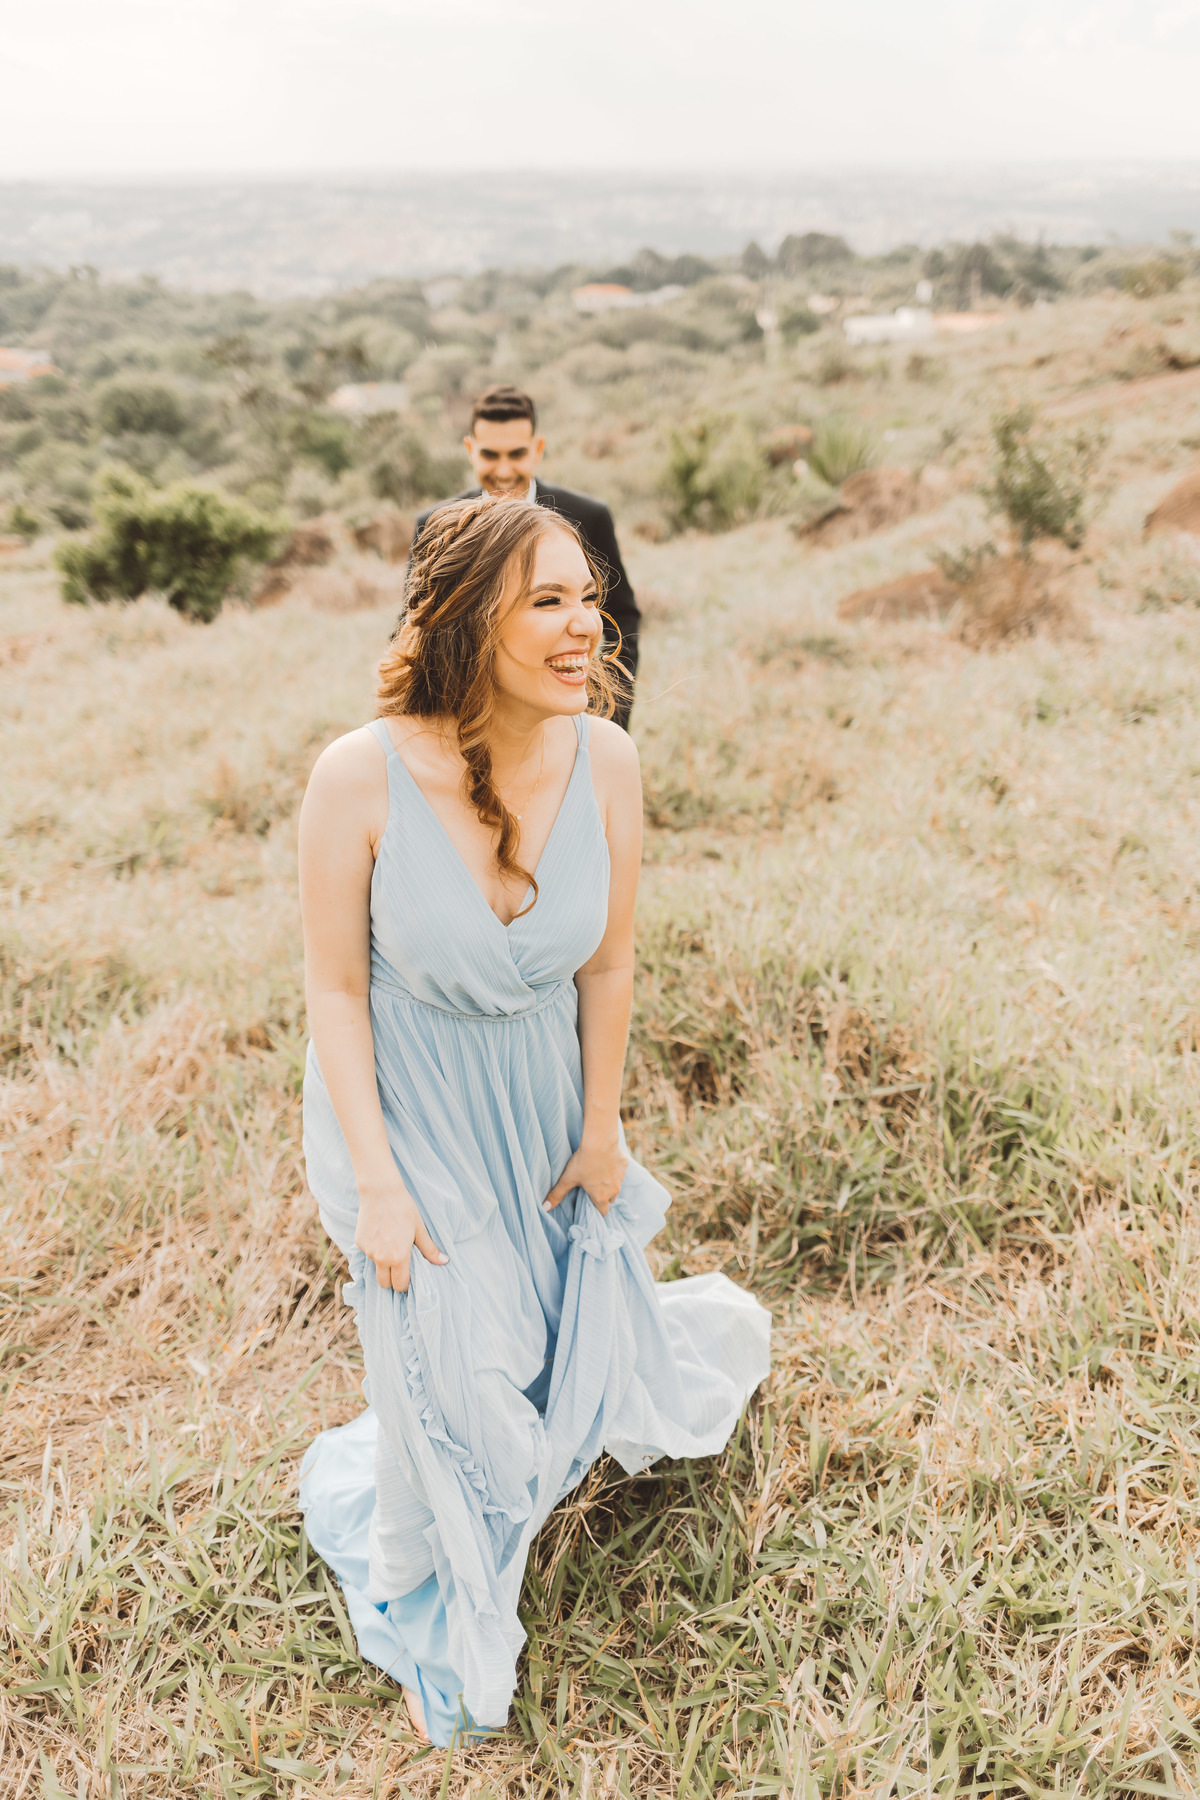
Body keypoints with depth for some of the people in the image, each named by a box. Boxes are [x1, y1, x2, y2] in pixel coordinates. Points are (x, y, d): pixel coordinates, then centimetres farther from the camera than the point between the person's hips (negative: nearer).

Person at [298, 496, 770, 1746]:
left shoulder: (603, 760, -20)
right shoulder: (359, 776, -29)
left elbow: (607, 961, -7)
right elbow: (335, 985, -17)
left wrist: (600, 1128, 2)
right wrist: (376, 1182, -14)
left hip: (539, 1098, 3)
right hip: (401, 1103, -2)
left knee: (568, 1316, 20)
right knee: (453, 1360, 11)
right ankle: (428, 1619, 40)